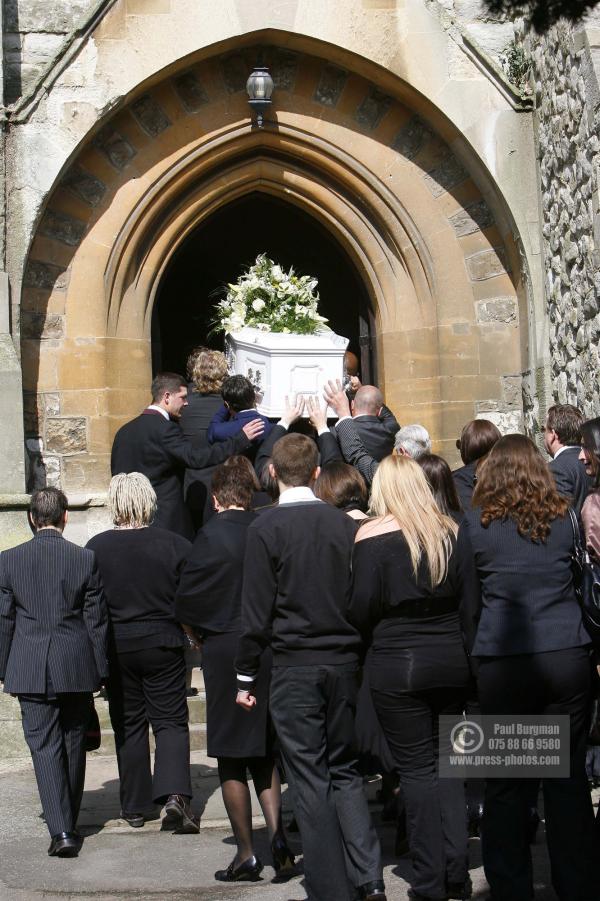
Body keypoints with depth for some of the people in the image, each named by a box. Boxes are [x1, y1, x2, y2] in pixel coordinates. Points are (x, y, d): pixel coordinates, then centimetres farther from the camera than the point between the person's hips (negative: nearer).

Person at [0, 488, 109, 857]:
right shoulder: (87, 559, -5)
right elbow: (97, 620, 0)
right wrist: (101, 670, 8)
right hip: (77, 668, 1)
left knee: (44, 746, 2)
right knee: (73, 746, 14)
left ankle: (61, 830, -9)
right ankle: (68, 823, 25)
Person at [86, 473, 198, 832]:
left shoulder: (96, 547, -8)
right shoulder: (174, 544, -9)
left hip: (117, 647, 1)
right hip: (163, 644, -1)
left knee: (128, 725, 12)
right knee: (170, 720, 6)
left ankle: (136, 806, 17)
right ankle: (175, 793, -14)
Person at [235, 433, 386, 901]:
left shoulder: (267, 527, -8)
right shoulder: (344, 523, 2)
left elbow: (257, 609, -8)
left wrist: (246, 675, 1)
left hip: (294, 667, -4)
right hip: (344, 663, 4)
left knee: (310, 779, 3)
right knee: (345, 772, 14)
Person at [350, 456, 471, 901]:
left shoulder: (373, 536, -9)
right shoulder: (452, 531, 3)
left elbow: (362, 608, -12)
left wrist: (372, 637, 7)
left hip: (397, 665, -4)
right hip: (454, 660, 4)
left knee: (418, 768, 4)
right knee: (448, 763, 13)